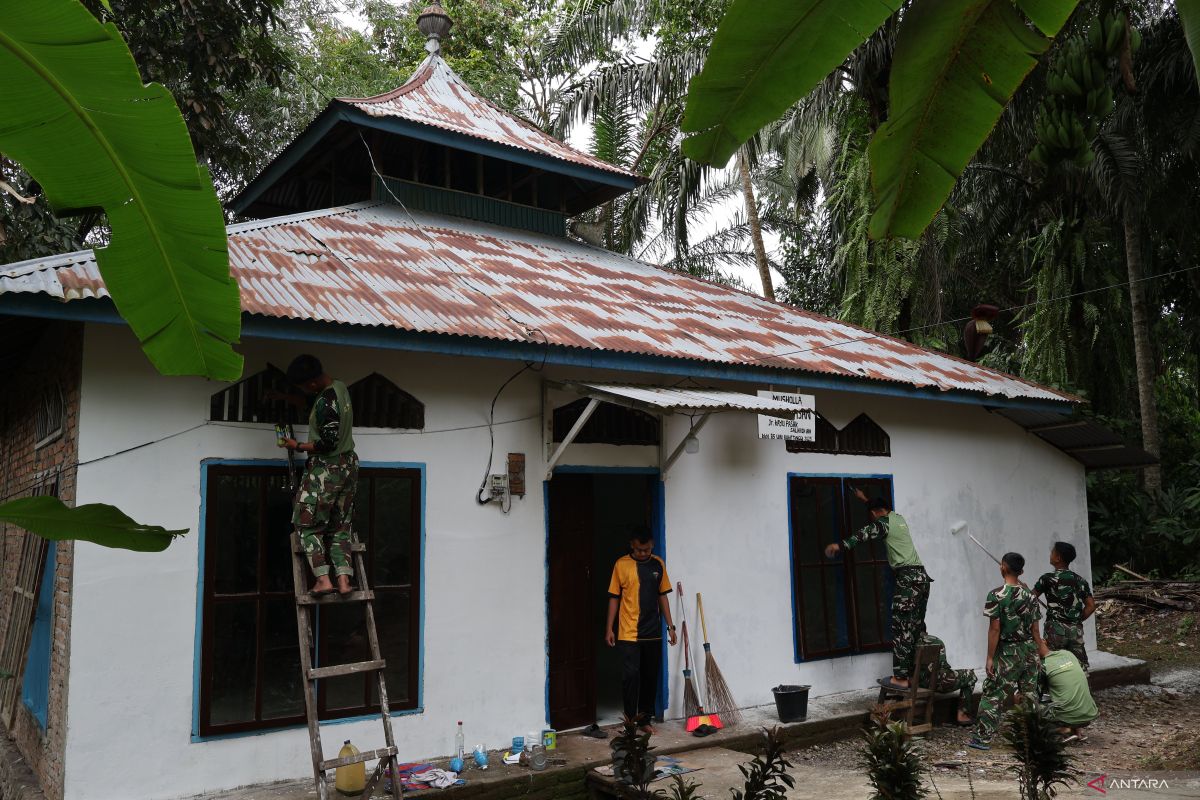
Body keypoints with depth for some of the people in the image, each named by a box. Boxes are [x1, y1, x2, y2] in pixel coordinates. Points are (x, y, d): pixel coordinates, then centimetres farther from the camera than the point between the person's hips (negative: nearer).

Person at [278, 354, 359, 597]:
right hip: (349, 465, 9)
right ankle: (344, 580, 4)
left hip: (326, 469, -9)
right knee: (340, 527, 11)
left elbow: (328, 442, -23)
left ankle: (323, 579, -3)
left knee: (307, 525, 4)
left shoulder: (324, 402, -23)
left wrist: (297, 446, -11)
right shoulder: (340, 387, 5)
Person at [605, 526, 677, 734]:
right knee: (630, 676, -9)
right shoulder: (621, 565, -5)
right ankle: (630, 720, 3)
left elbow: (662, 596, 10)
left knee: (651, 677, 9)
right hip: (628, 633, -3)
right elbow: (614, 598, -1)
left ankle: (645, 719, 21)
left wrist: (670, 625, 7)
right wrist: (609, 628, -4)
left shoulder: (658, 564, 5)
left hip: (653, 632, 4)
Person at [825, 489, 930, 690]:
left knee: (902, 629, -8)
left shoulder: (884, 522, -4)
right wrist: (865, 499, 52)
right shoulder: (899, 518, 21)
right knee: (917, 628, 12)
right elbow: (884, 509, 43)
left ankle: (900, 678, -9)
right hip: (921, 576, 9)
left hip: (907, 577, -9)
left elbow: (864, 534, -20)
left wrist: (840, 545, -26)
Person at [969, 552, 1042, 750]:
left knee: (994, 695, -1)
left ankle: (983, 737, 0)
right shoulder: (1029, 595, 3)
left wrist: (990, 657, -9)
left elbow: (994, 629, -14)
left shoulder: (997, 595, -13)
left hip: (1008, 652, -5)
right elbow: (1035, 629, 7)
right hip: (1029, 650, 5)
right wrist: (1040, 651, 18)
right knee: (1029, 694, 12)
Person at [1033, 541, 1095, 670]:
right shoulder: (1080, 580, 7)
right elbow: (1091, 606, 5)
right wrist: (1076, 620, 14)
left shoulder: (1048, 579, -8)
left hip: (1055, 630, -5)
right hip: (1076, 630, 5)